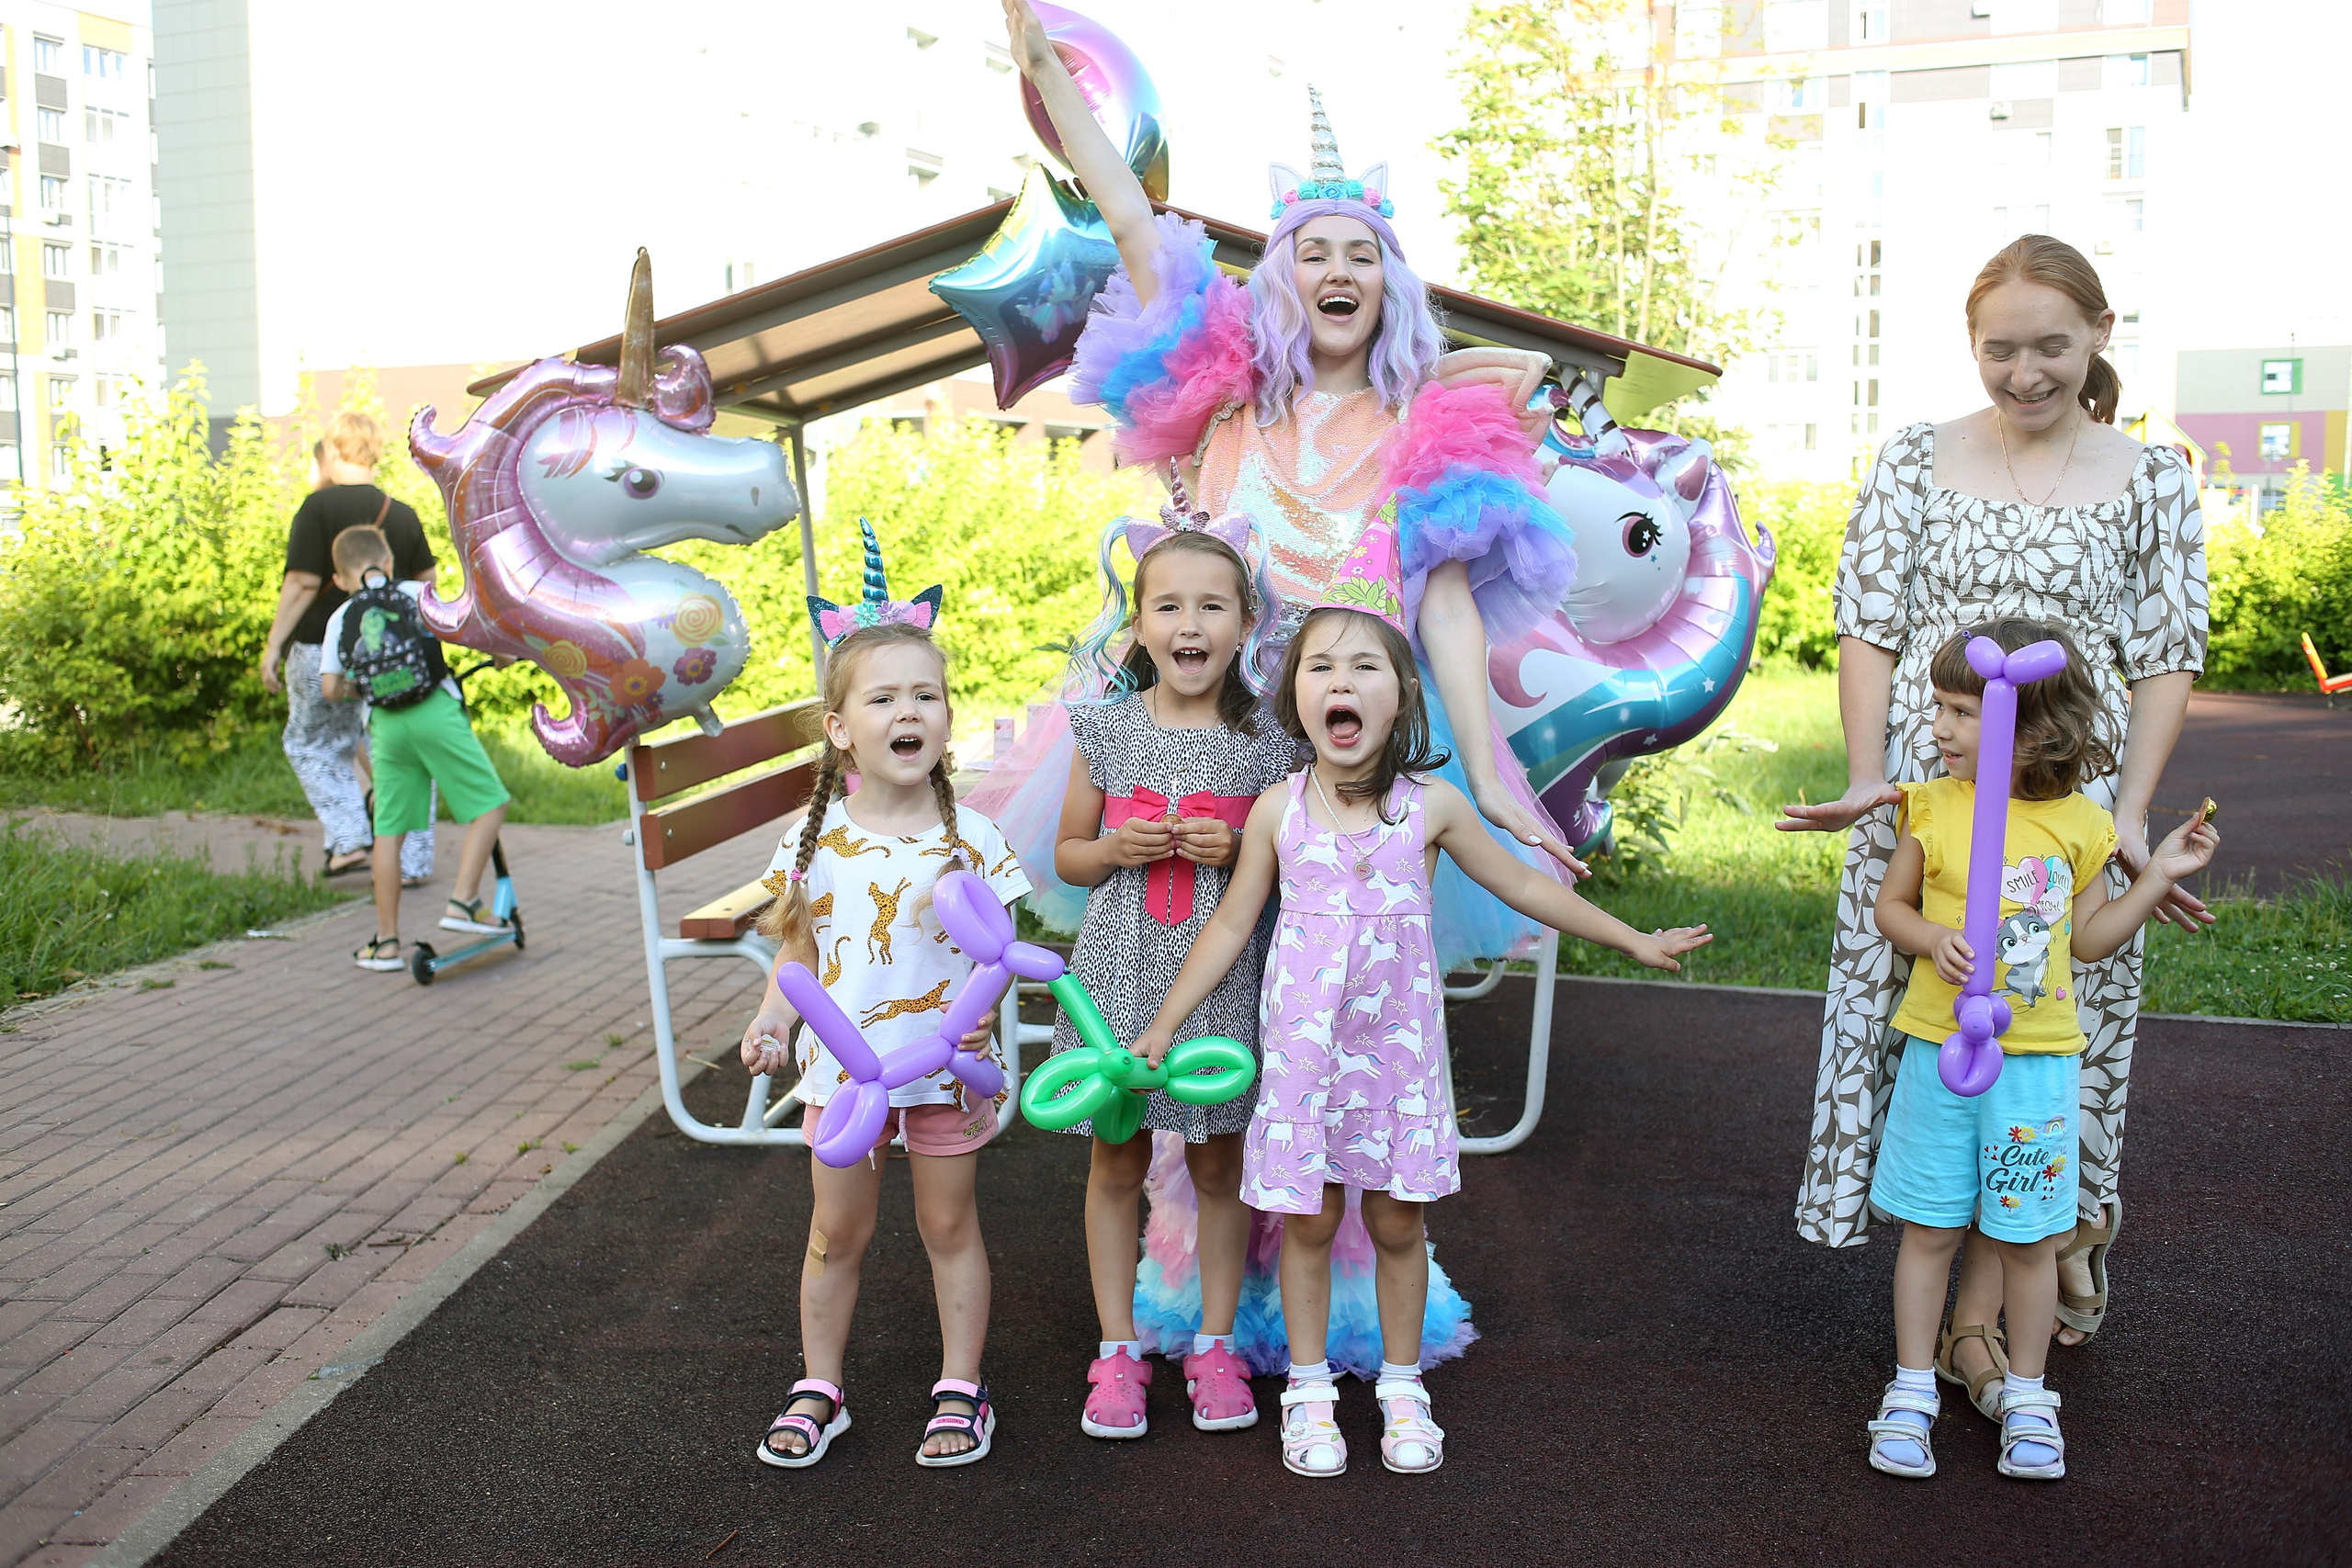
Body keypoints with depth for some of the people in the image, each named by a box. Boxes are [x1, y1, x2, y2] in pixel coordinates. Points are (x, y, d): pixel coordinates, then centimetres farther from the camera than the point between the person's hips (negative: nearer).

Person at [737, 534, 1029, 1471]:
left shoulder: (967, 836, -8)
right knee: (837, 1231, 13)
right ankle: (818, 1388, 29)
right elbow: (799, 945, 5)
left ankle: (961, 1388, 26)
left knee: (950, 1224, 11)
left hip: (944, 1065, -1)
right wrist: (775, 1018, -9)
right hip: (841, 1061, 2)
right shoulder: (817, 836, -4)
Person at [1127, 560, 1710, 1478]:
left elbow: (1525, 888, 7)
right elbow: (1231, 925, 5)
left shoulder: (1431, 808, -4)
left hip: (1398, 1042, 0)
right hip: (1303, 1046, 0)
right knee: (1308, 1221, 6)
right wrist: (1164, 1024, 6)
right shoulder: (1278, 810, -4)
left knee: (1397, 1222, 9)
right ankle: (1309, 1391, 22)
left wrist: (1635, 940, 11)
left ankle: (1401, 1387, 26)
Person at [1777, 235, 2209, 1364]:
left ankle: (1983, 1298, 16)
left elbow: (2166, 660, 2)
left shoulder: (2150, 482, 4)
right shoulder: (1914, 464, 5)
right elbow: (1869, 629, 1)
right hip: (1926, 795, 1)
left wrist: (2131, 811, -9)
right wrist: (1865, 779, -11)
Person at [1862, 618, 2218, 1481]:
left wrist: (2160, 874, 1)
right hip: (1939, 1051, 0)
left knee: (2025, 1237, 9)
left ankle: (2025, 1398, 26)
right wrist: (1934, 939, -14)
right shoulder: (1932, 806, -3)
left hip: (2038, 1062, 0)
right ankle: (1911, 1393, 20)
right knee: (1929, 1229, 7)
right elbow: (1890, 904, 6)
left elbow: (2089, 939, 8)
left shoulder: (2080, 823, -1)